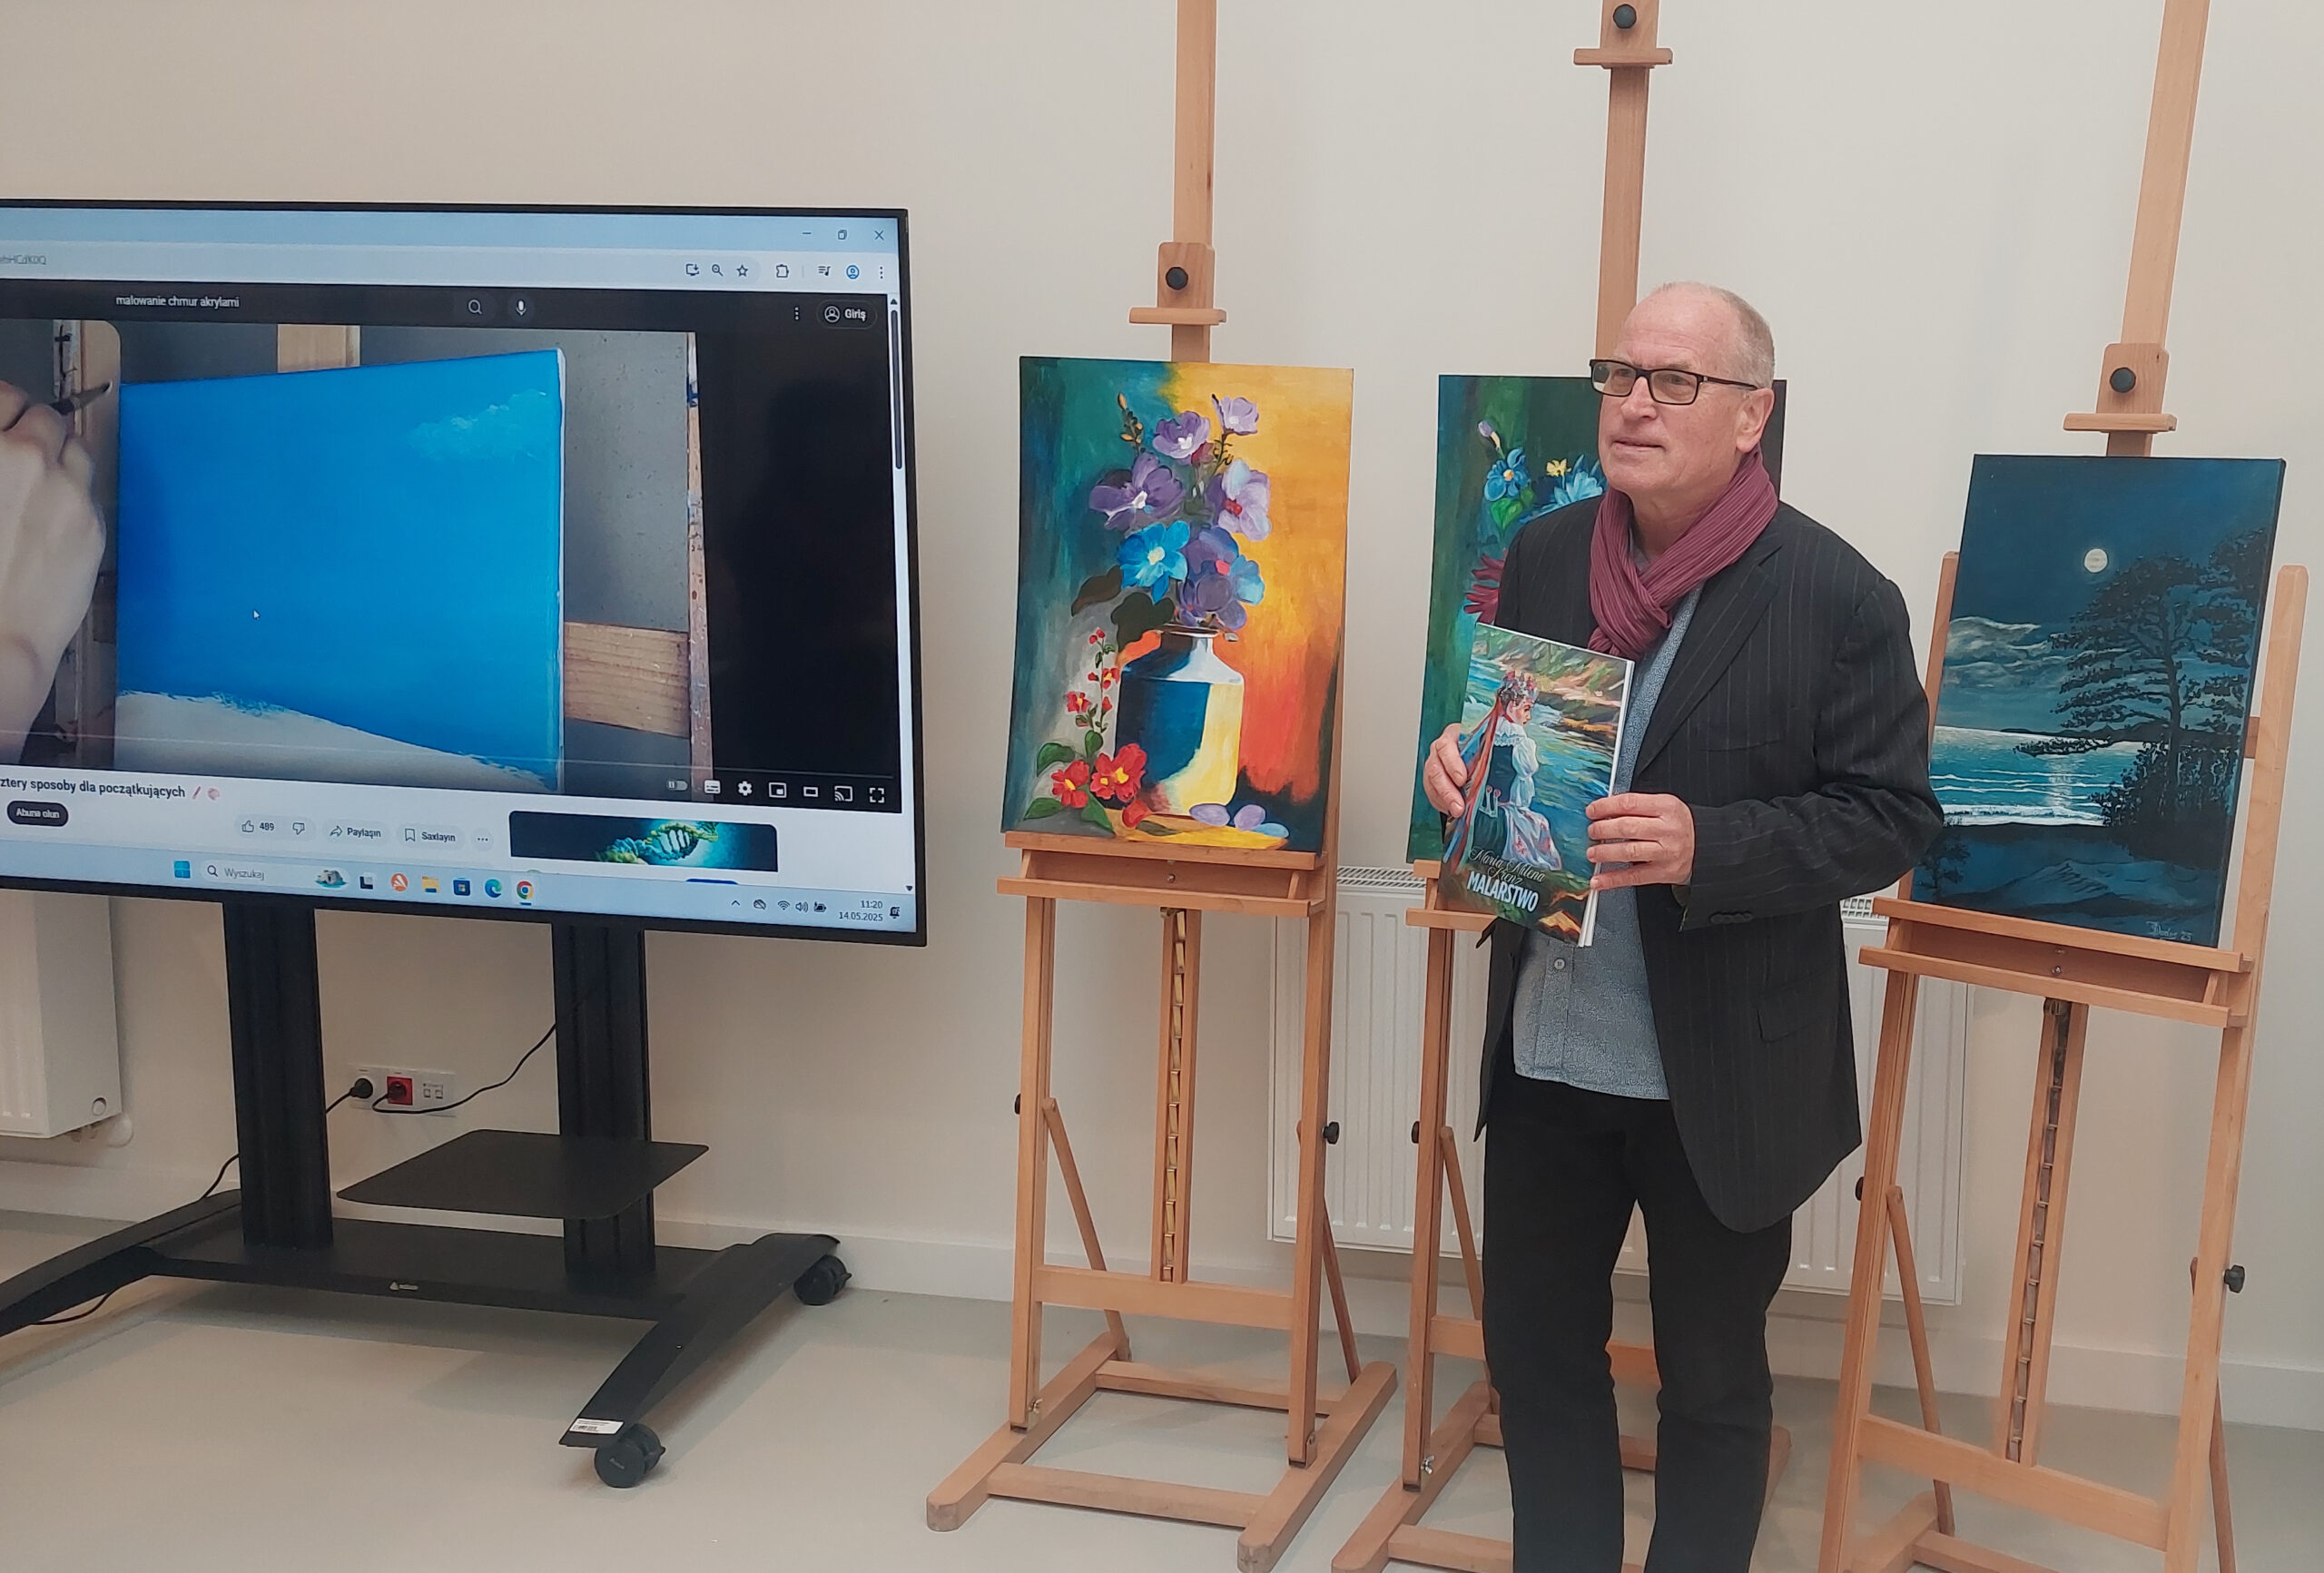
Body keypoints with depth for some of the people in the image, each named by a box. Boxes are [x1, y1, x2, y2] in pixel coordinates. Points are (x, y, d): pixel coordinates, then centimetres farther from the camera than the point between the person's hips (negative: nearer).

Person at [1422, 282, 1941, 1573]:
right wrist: (1463, 765, -10)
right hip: (1543, 1052, 5)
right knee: (1534, 1349, 18)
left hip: (1724, 1077, -4)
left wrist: (1708, 845, -25)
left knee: (1712, 1382, 15)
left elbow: (1890, 816, -11)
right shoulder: (1540, 560, 3)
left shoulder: (1837, 599, -12)